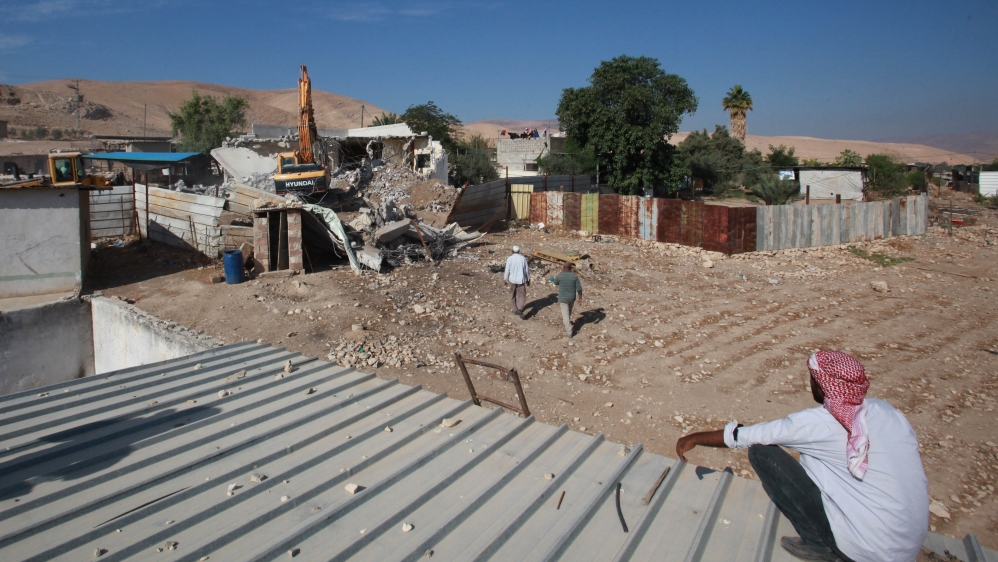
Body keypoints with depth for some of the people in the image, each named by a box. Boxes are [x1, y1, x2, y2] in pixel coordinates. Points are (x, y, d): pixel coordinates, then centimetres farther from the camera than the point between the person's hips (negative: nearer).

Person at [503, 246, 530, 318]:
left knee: (513, 295, 22)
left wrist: (505, 280, 5)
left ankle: (515, 309, 31)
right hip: (521, 280, 0)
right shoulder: (523, 258, -6)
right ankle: (520, 309, -16)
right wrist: (528, 280, 12)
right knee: (521, 296, 8)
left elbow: (507, 271, -7)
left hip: (512, 280, 0)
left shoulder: (509, 259, -10)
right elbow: (527, 270, 0)